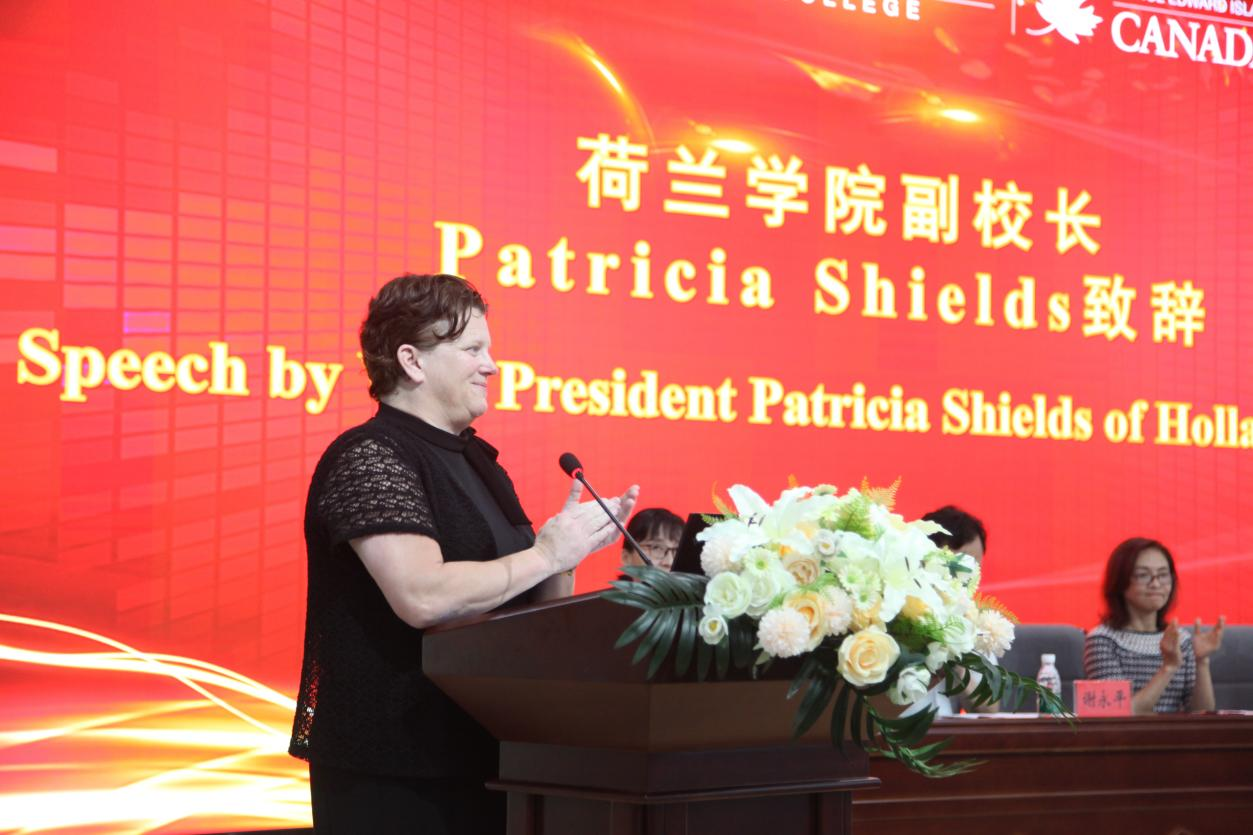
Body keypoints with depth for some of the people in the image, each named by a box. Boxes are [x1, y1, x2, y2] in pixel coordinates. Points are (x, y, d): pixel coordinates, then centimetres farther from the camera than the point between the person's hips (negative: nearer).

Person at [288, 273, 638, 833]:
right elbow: (422, 597, -26)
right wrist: (545, 555, -16)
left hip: (477, 754, 8)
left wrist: (571, 543, 0)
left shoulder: (474, 459, 15)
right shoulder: (369, 458, -12)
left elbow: (534, 610, 19)